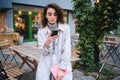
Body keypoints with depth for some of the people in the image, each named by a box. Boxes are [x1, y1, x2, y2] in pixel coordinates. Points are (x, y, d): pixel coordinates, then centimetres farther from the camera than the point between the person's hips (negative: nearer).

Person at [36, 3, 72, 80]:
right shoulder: (41, 31, 2)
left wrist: (62, 68, -12)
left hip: (62, 64, -1)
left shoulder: (65, 28, -2)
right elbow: (42, 52, -2)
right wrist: (47, 43, -22)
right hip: (46, 66, 1)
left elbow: (67, 49, -6)